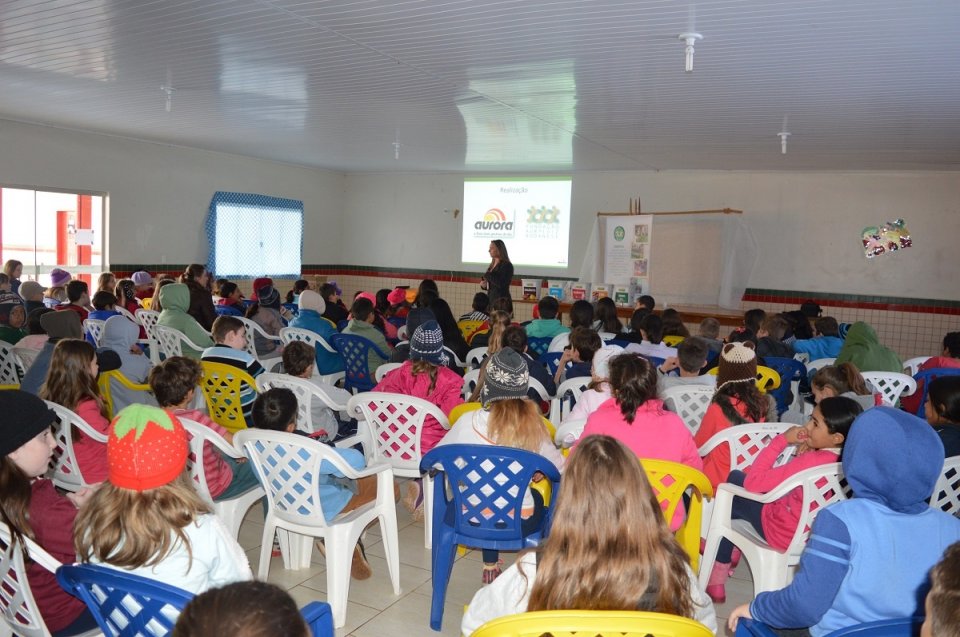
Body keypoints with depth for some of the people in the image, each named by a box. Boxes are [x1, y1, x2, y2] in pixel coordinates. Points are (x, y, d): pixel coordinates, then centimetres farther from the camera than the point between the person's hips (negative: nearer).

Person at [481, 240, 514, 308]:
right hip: (490, 298, 7)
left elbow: (502, 284, -19)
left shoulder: (507, 265, -8)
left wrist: (488, 275, -13)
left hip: (501, 301, -7)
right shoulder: (492, 265, 15)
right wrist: (484, 285, 2)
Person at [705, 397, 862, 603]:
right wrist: (806, 451, -10)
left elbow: (752, 482, -27)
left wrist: (782, 439, -23)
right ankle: (730, 552, 30)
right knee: (738, 476, 19)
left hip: (785, 536, -7)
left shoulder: (811, 462, -33)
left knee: (735, 479, 13)